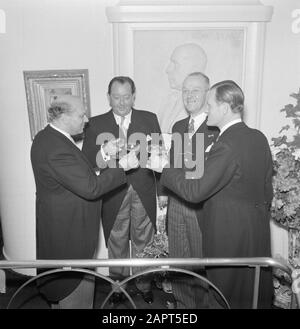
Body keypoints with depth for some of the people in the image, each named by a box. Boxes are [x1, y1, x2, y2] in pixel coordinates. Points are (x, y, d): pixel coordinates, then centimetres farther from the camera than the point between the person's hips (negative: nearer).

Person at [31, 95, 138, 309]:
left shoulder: (48, 137, 5)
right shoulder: (56, 149, -28)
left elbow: (80, 171, 9)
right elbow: (91, 188, -28)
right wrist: (122, 166, -20)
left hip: (62, 229, 10)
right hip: (69, 234, -10)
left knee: (62, 286, 29)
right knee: (78, 297, 9)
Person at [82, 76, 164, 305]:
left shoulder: (149, 119, 3)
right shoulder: (96, 124, 1)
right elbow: (87, 159, -6)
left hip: (143, 192, 1)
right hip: (113, 193, 0)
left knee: (144, 240, 15)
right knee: (116, 242, 14)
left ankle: (144, 284, 37)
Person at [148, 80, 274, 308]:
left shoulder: (226, 146, -25)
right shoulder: (259, 138, 1)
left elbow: (195, 192, -24)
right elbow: (267, 189, 8)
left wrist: (163, 167, -15)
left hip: (229, 235, -8)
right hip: (259, 230, 8)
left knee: (229, 296, 13)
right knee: (258, 293, 24)